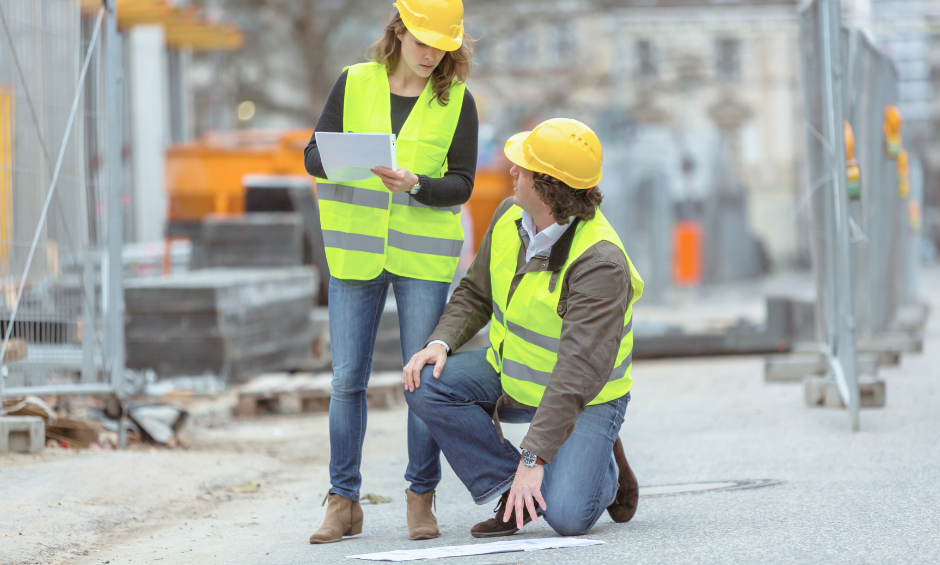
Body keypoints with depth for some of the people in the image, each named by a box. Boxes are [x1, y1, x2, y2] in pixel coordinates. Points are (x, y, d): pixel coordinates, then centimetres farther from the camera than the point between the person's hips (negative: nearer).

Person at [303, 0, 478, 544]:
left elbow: (462, 183, -2)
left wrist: (416, 185, -20)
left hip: (424, 254, -1)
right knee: (348, 380, 1)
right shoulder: (354, 84, 2)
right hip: (355, 250, 1)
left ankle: (422, 499, 11)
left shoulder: (456, 100, 0)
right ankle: (344, 502, 9)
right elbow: (313, 155, 4)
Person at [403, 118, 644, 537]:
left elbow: (580, 374, -34)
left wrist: (534, 458, -37)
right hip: (512, 375, 7)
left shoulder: (600, 263, -31)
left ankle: (603, 467, 12)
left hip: (585, 400, -7)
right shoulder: (510, 216, -8)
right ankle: (511, 490, -8)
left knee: (566, 516, -25)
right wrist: (441, 342, -13)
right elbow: (476, 293, 8)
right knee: (425, 383, -17)